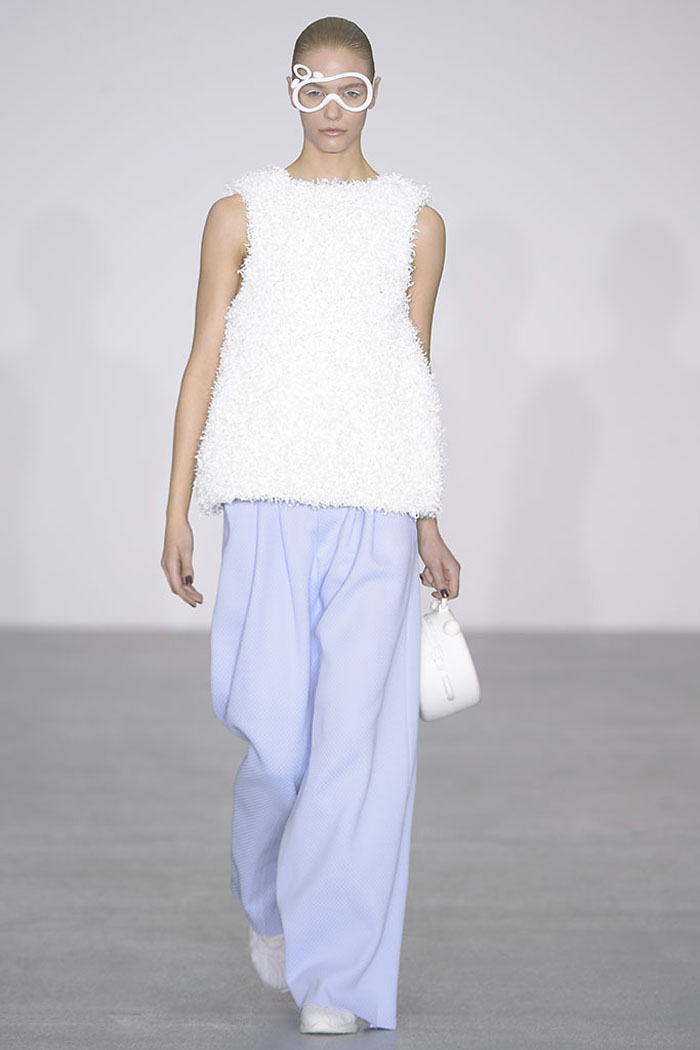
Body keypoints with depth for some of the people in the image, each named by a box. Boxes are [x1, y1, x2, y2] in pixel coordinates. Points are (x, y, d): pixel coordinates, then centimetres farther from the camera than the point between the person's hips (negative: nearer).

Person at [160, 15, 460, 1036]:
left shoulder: (416, 222, 9)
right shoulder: (242, 213, 6)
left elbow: (416, 371, 14)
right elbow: (204, 364, 6)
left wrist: (427, 525, 13)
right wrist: (178, 512, 2)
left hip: (377, 511, 1)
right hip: (271, 502, -1)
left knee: (361, 738, -5)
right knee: (277, 737, -4)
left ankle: (336, 979, 2)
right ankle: (269, 900, 28)